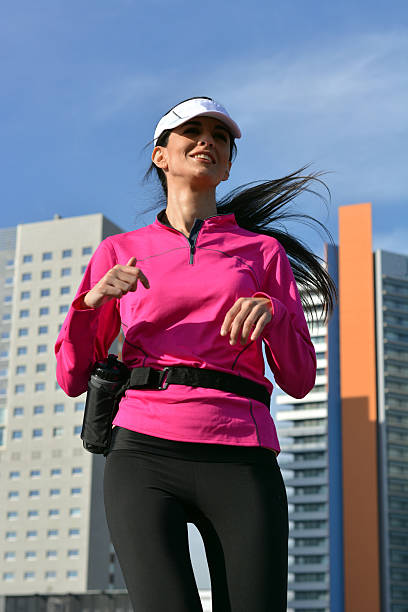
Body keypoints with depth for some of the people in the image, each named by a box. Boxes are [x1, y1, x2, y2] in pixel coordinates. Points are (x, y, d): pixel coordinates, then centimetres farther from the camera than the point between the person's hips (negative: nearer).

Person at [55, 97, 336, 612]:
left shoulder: (263, 251, 18)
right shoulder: (118, 252, 17)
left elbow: (299, 380, 12)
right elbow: (72, 378, 13)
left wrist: (271, 311, -8)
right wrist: (91, 303, -6)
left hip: (241, 464, 1)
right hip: (145, 455, -1)